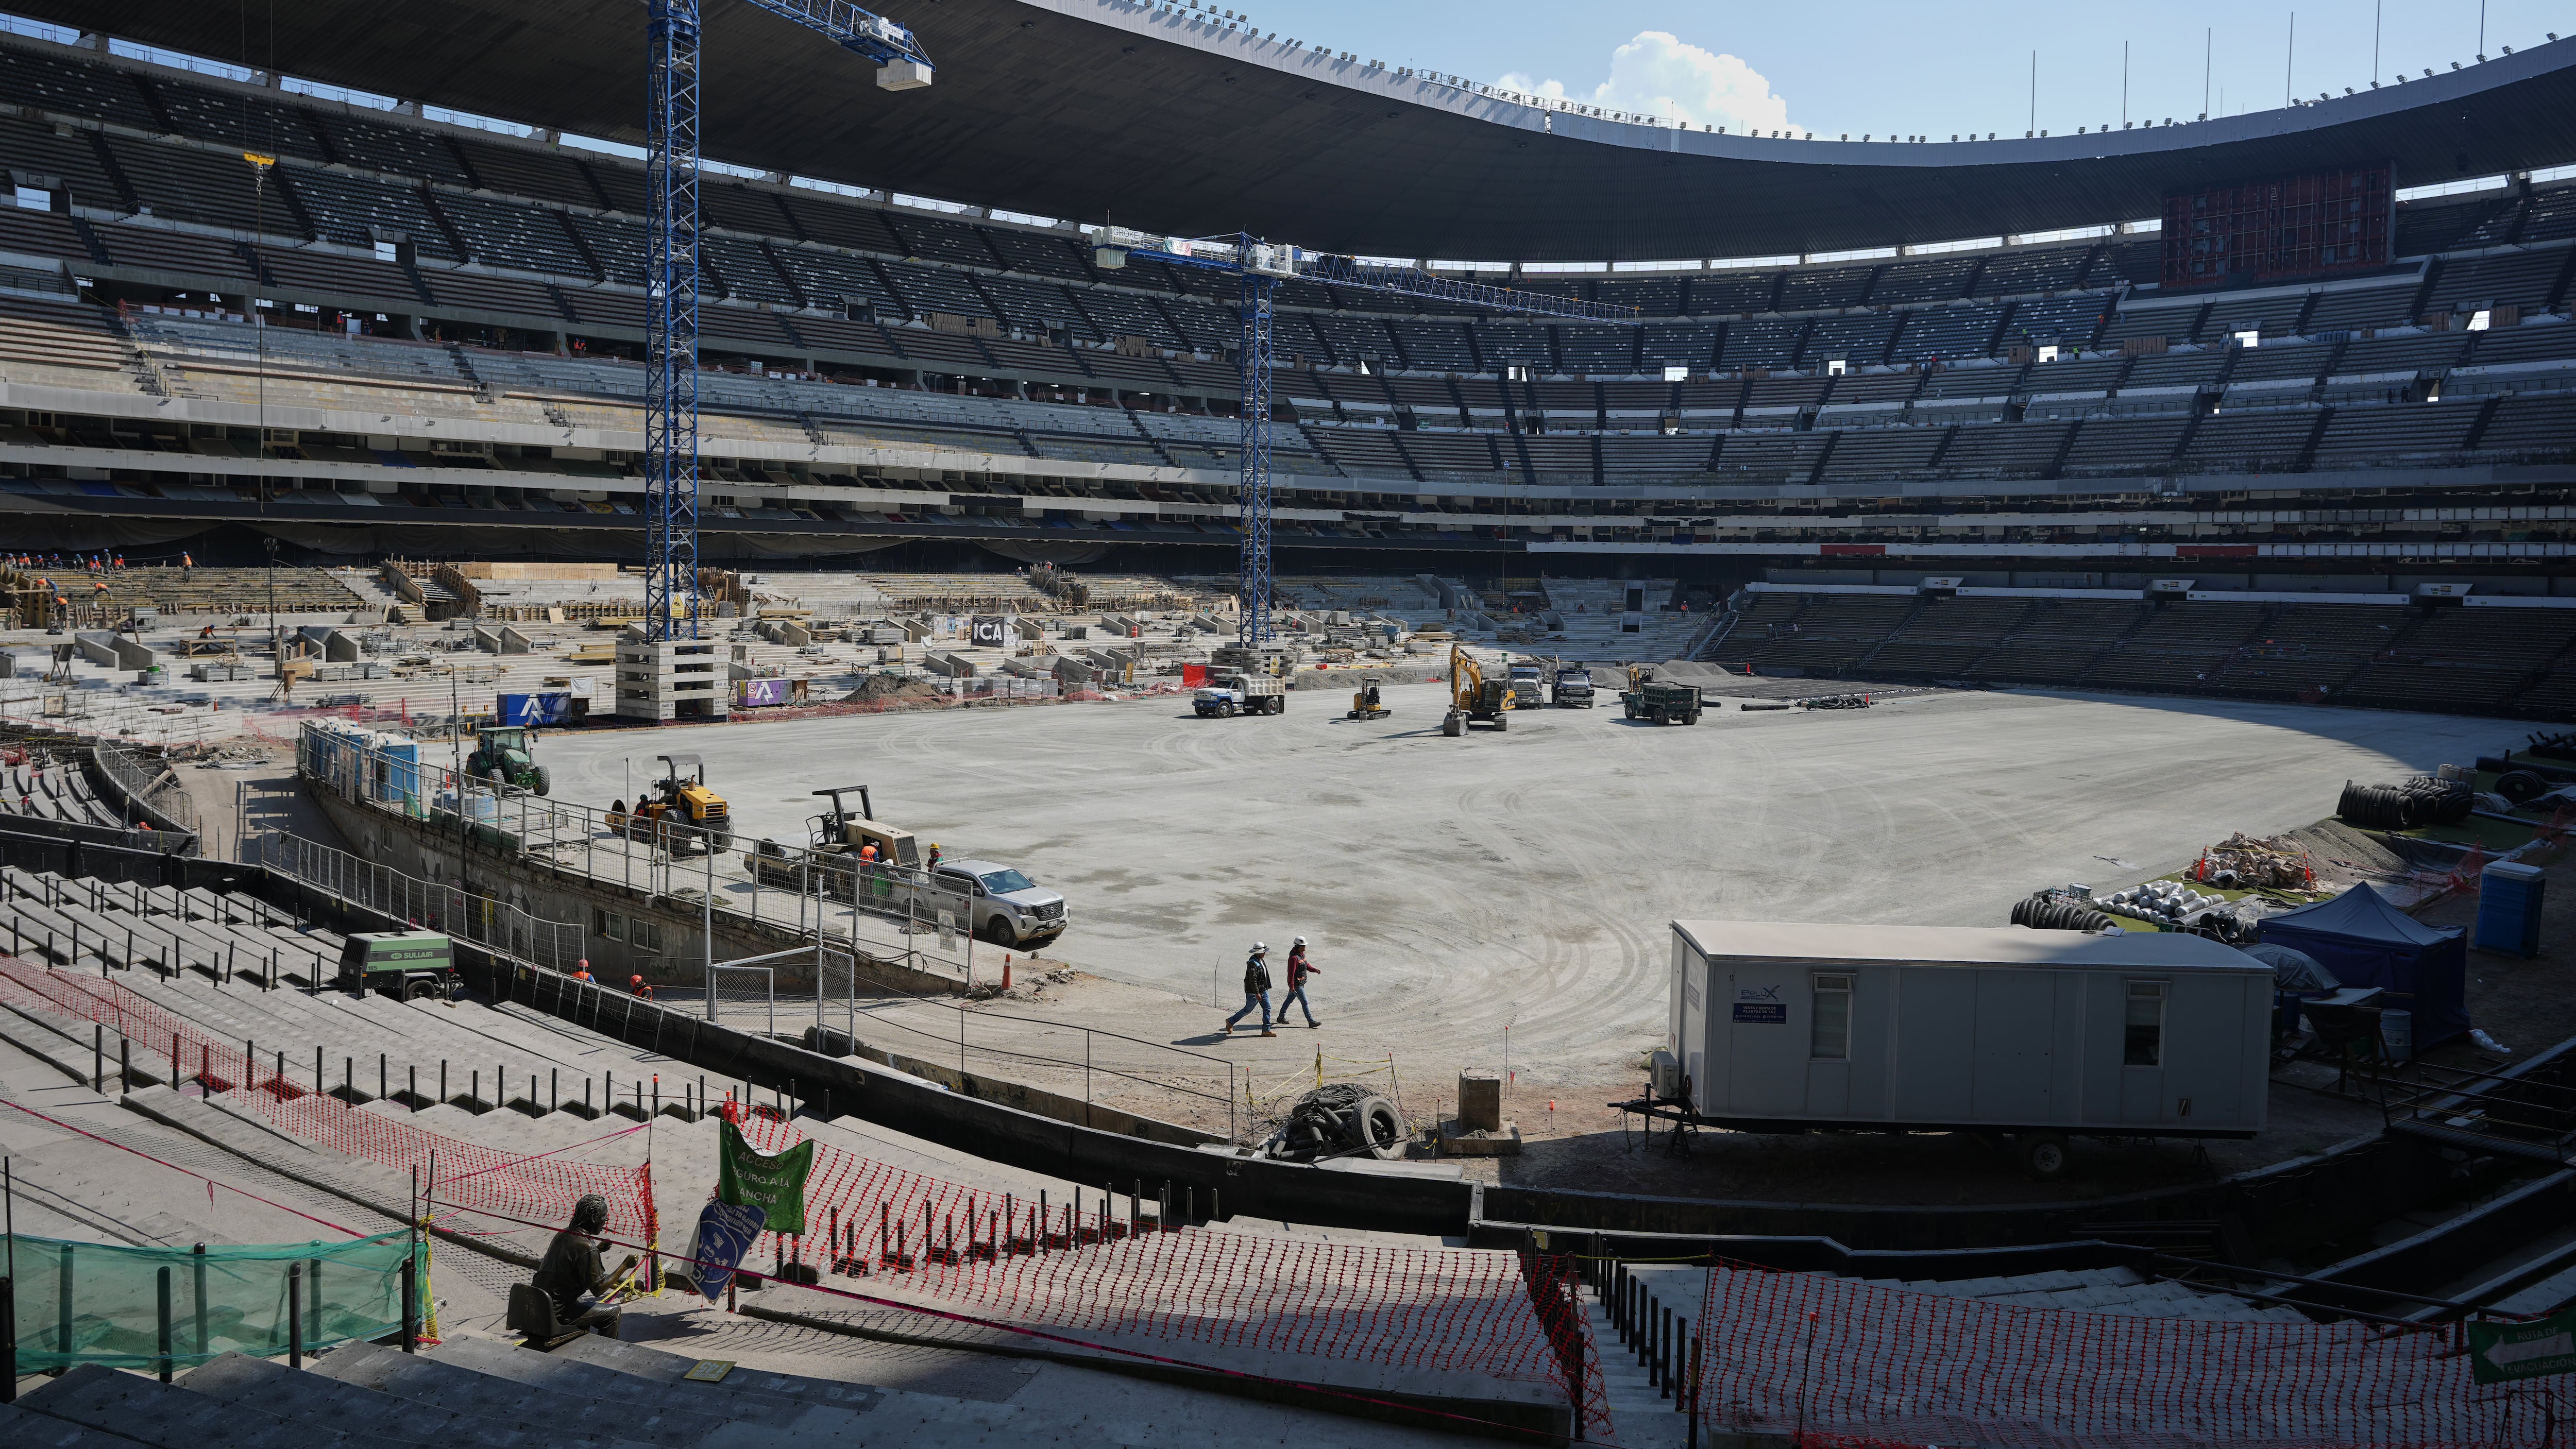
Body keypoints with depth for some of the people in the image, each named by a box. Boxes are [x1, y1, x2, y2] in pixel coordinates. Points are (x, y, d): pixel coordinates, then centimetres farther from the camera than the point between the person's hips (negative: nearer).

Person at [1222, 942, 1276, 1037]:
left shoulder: (1261, 960, 7)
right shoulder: (1252, 963, -23)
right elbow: (1253, 979, -27)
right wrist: (1257, 993, -29)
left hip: (1263, 990, 9)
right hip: (1253, 992, -9)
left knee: (1267, 1008, 4)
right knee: (1248, 1010, 5)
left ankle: (1266, 1030, 9)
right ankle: (1230, 1021, 23)